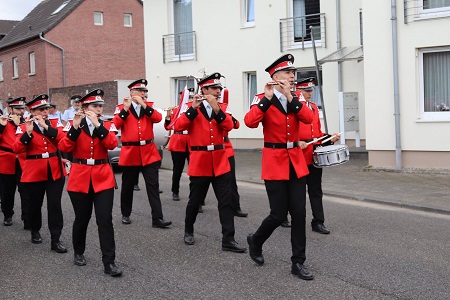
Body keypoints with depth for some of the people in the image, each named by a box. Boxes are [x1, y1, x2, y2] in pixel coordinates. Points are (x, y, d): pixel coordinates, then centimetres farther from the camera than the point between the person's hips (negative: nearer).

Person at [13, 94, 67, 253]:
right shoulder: (24, 127, -2)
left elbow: (63, 139, -12)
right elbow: (17, 149, -15)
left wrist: (46, 126, -22)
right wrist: (28, 133, -28)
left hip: (55, 171, 1)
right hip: (34, 172, -1)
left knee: (55, 205, -4)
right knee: (35, 204, 12)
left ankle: (55, 240, -1)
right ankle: (35, 232, 35)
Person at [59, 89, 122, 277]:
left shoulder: (107, 125, 3)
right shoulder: (75, 125, 2)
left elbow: (112, 144, -17)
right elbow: (64, 148, -12)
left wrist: (97, 124, -23)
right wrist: (75, 127, -22)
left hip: (103, 178, 0)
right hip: (79, 178, 0)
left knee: (105, 220, -6)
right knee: (81, 219, 11)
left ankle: (109, 262, -2)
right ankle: (78, 253, 34)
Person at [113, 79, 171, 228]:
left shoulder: (149, 106, 7)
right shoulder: (122, 108, 2)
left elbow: (158, 118, -12)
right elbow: (115, 125, -13)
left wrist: (143, 105, -17)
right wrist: (126, 108, -18)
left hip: (149, 152, 1)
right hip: (130, 152, -1)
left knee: (153, 186, -3)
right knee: (128, 186, 11)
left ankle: (157, 218, -3)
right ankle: (125, 214, 29)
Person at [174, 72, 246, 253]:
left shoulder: (222, 108, 8)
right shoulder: (192, 107, -1)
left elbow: (228, 126, -10)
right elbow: (178, 127, -15)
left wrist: (216, 108, -21)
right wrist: (193, 108, -22)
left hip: (220, 161, 3)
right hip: (199, 162, -3)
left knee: (226, 202, -2)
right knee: (195, 201, 9)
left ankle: (228, 240, 1)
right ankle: (188, 232, 32)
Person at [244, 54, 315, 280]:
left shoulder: (296, 99, 10)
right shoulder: (263, 99, -5)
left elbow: (309, 118, -10)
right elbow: (250, 122, -24)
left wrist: (290, 97, -18)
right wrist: (267, 97, -24)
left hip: (296, 161, 5)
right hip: (275, 161, -5)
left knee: (299, 213, 2)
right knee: (279, 215, -3)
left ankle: (298, 263, 11)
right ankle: (255, 241, 26)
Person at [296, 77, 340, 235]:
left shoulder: (314, 107, 15)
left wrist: (329, 138, 6)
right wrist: (296, 142, -27)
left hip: (314, 156, 6)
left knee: (316, 191, 5)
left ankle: (318, 222, 9)